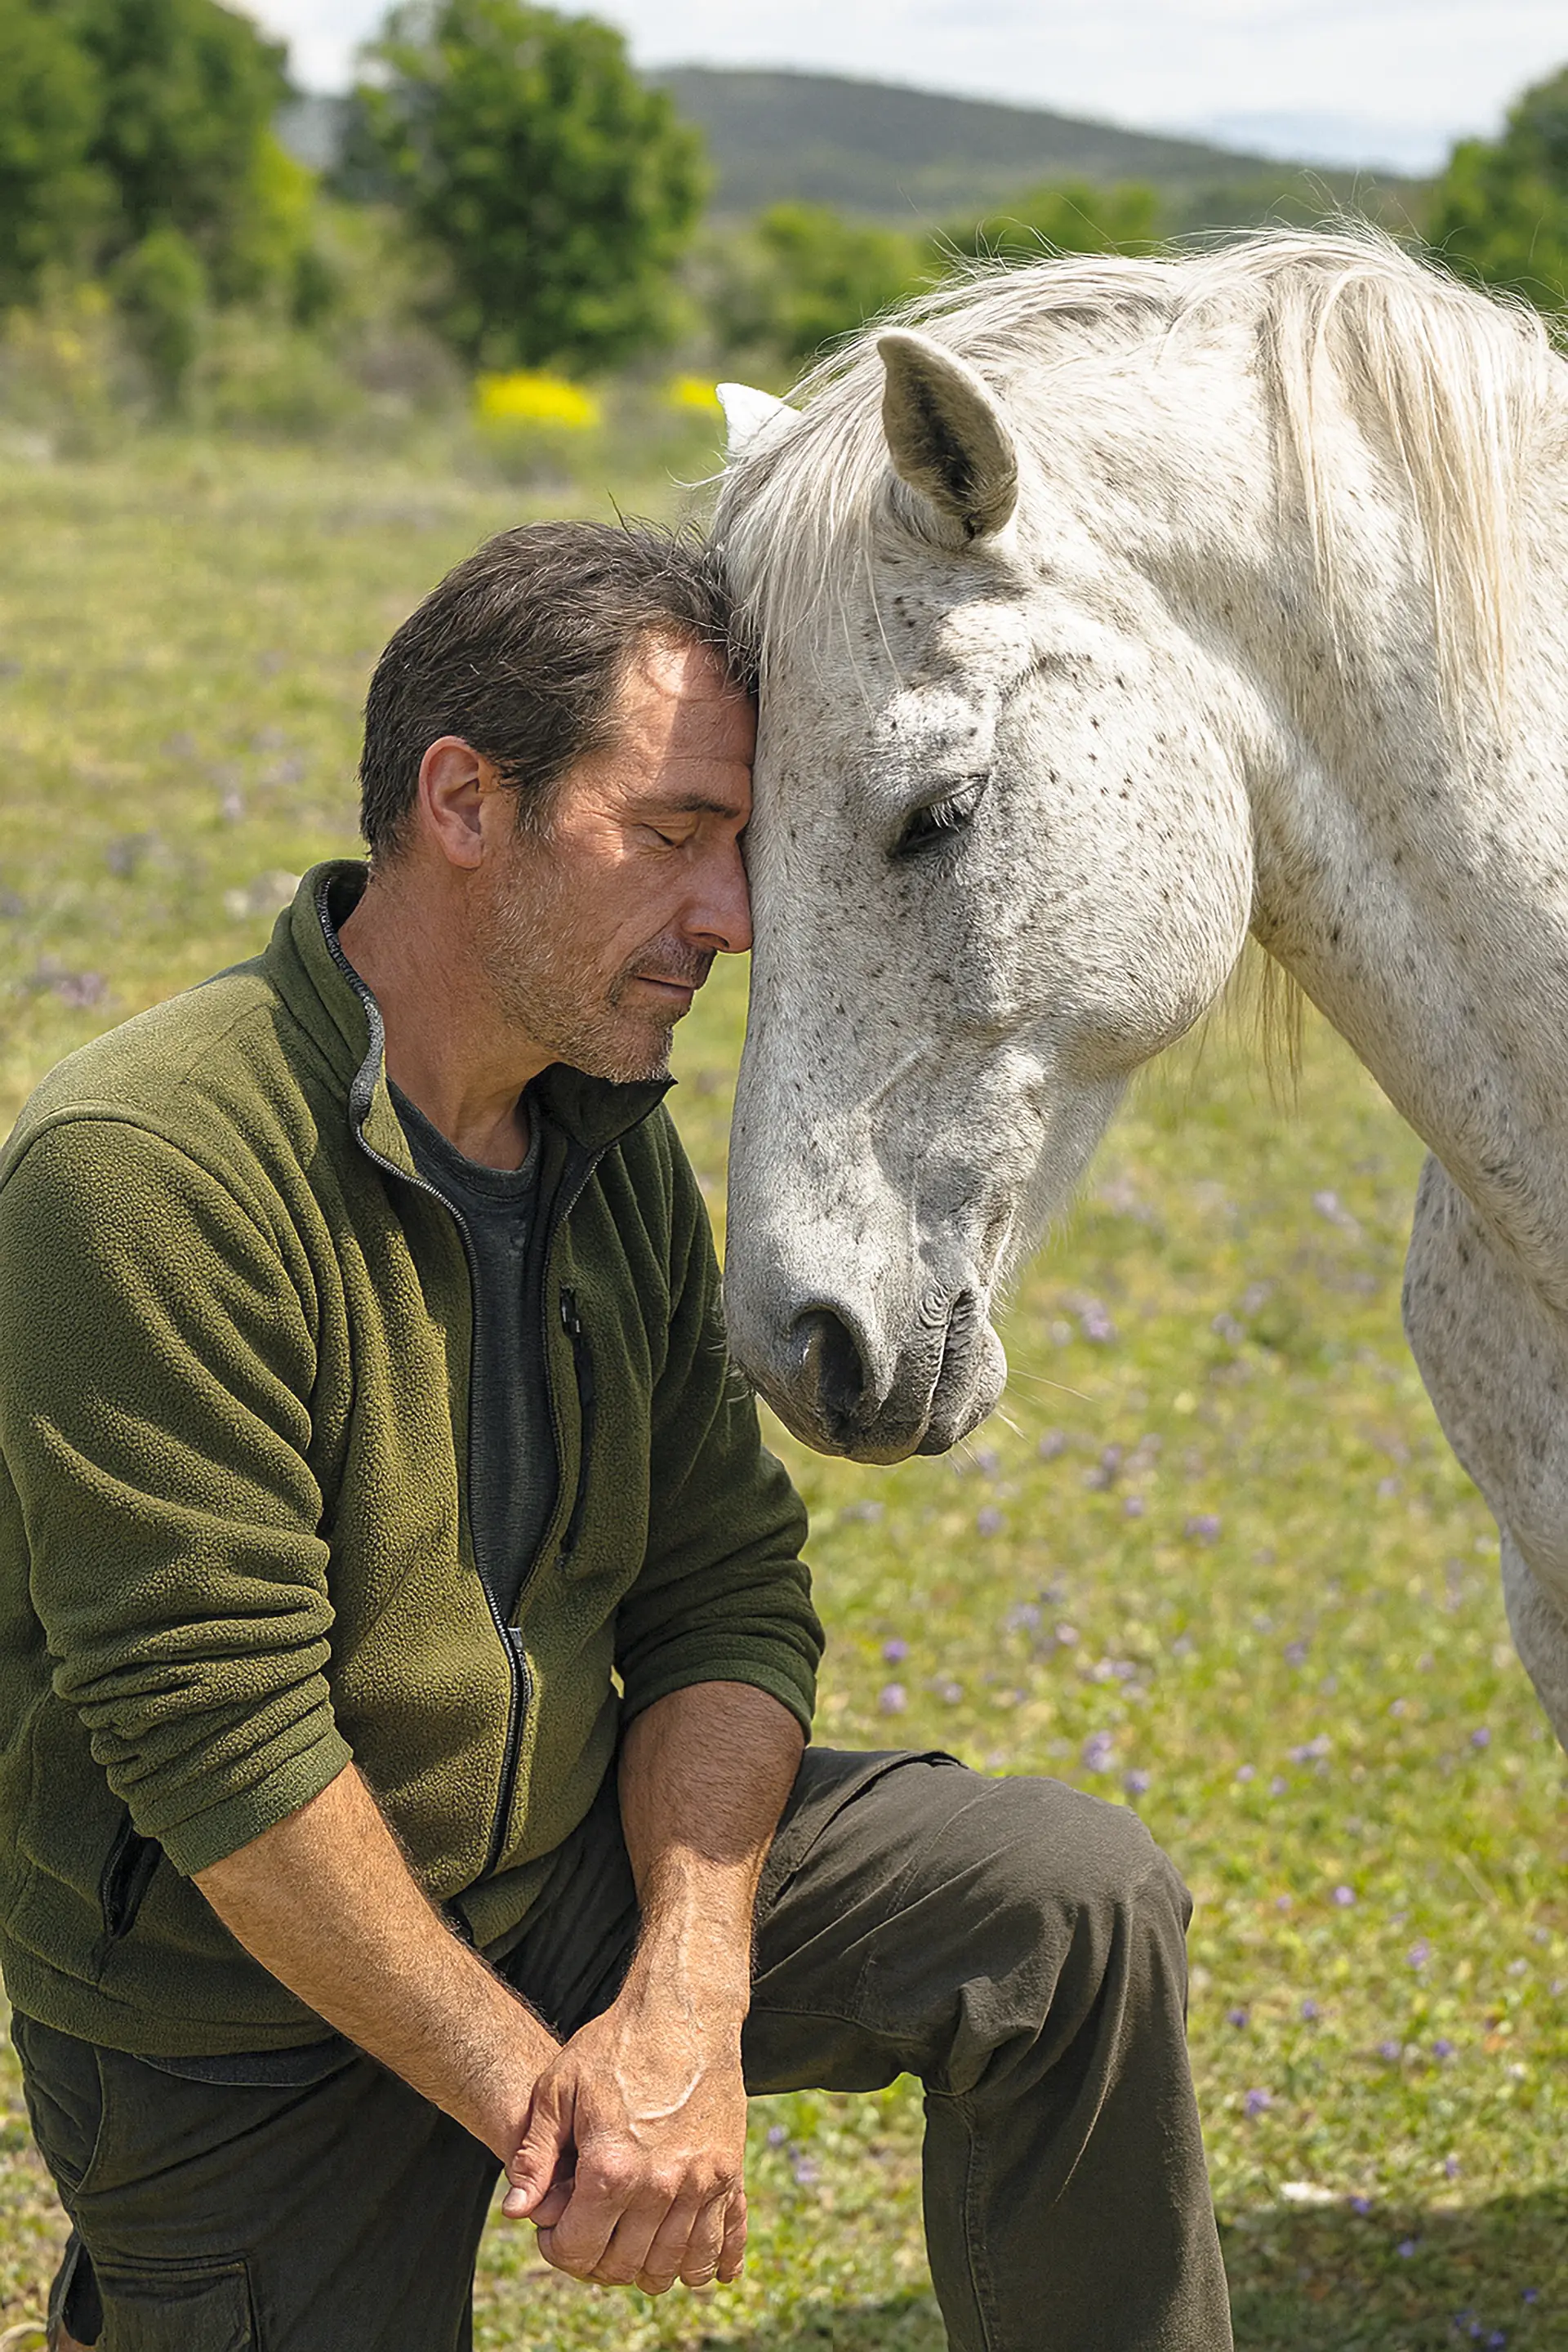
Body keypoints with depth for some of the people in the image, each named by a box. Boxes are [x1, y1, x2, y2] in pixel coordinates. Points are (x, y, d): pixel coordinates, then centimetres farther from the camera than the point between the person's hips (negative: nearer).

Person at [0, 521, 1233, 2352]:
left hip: (571, 1863, 6)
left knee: (1074, 1903, -10)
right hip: (249, 2015, -6)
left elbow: (728, 1591, -2)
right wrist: (533, 2092, -21)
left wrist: (683, 2011, -18)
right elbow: (217, 1741, -26)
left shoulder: (614, 1143, 1)